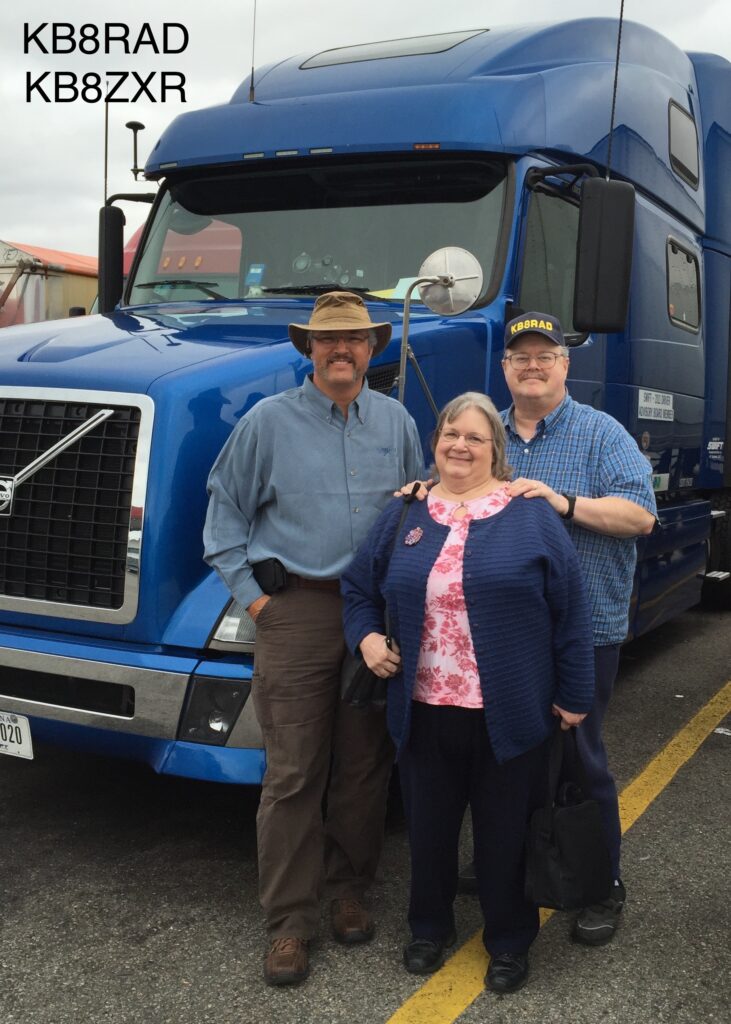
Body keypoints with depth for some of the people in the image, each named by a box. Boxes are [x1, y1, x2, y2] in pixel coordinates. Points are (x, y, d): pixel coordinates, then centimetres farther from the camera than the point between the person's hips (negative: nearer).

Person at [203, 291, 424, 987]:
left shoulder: (395, 421, 9)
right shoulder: (269, 421, -1)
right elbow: (226, 509, 4)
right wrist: (249, 592, -2)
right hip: (296, 610, -3)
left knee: (364, 766, 11)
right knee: (293, 774, -1)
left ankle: (348, 889, 29)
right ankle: (289, 921, 10)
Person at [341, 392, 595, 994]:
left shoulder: (531, 516, -3)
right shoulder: (404, 515, 7)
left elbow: (570, 610, -3)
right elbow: (359, 587, 17)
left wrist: (574, 695, -4)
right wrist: (365, 637, -1)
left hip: (509, 714, -3)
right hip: (425, 712, 3)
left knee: (505, 831, 12)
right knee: (429, 826, 17)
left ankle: (510, 941, 34)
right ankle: (431, 927, 40)